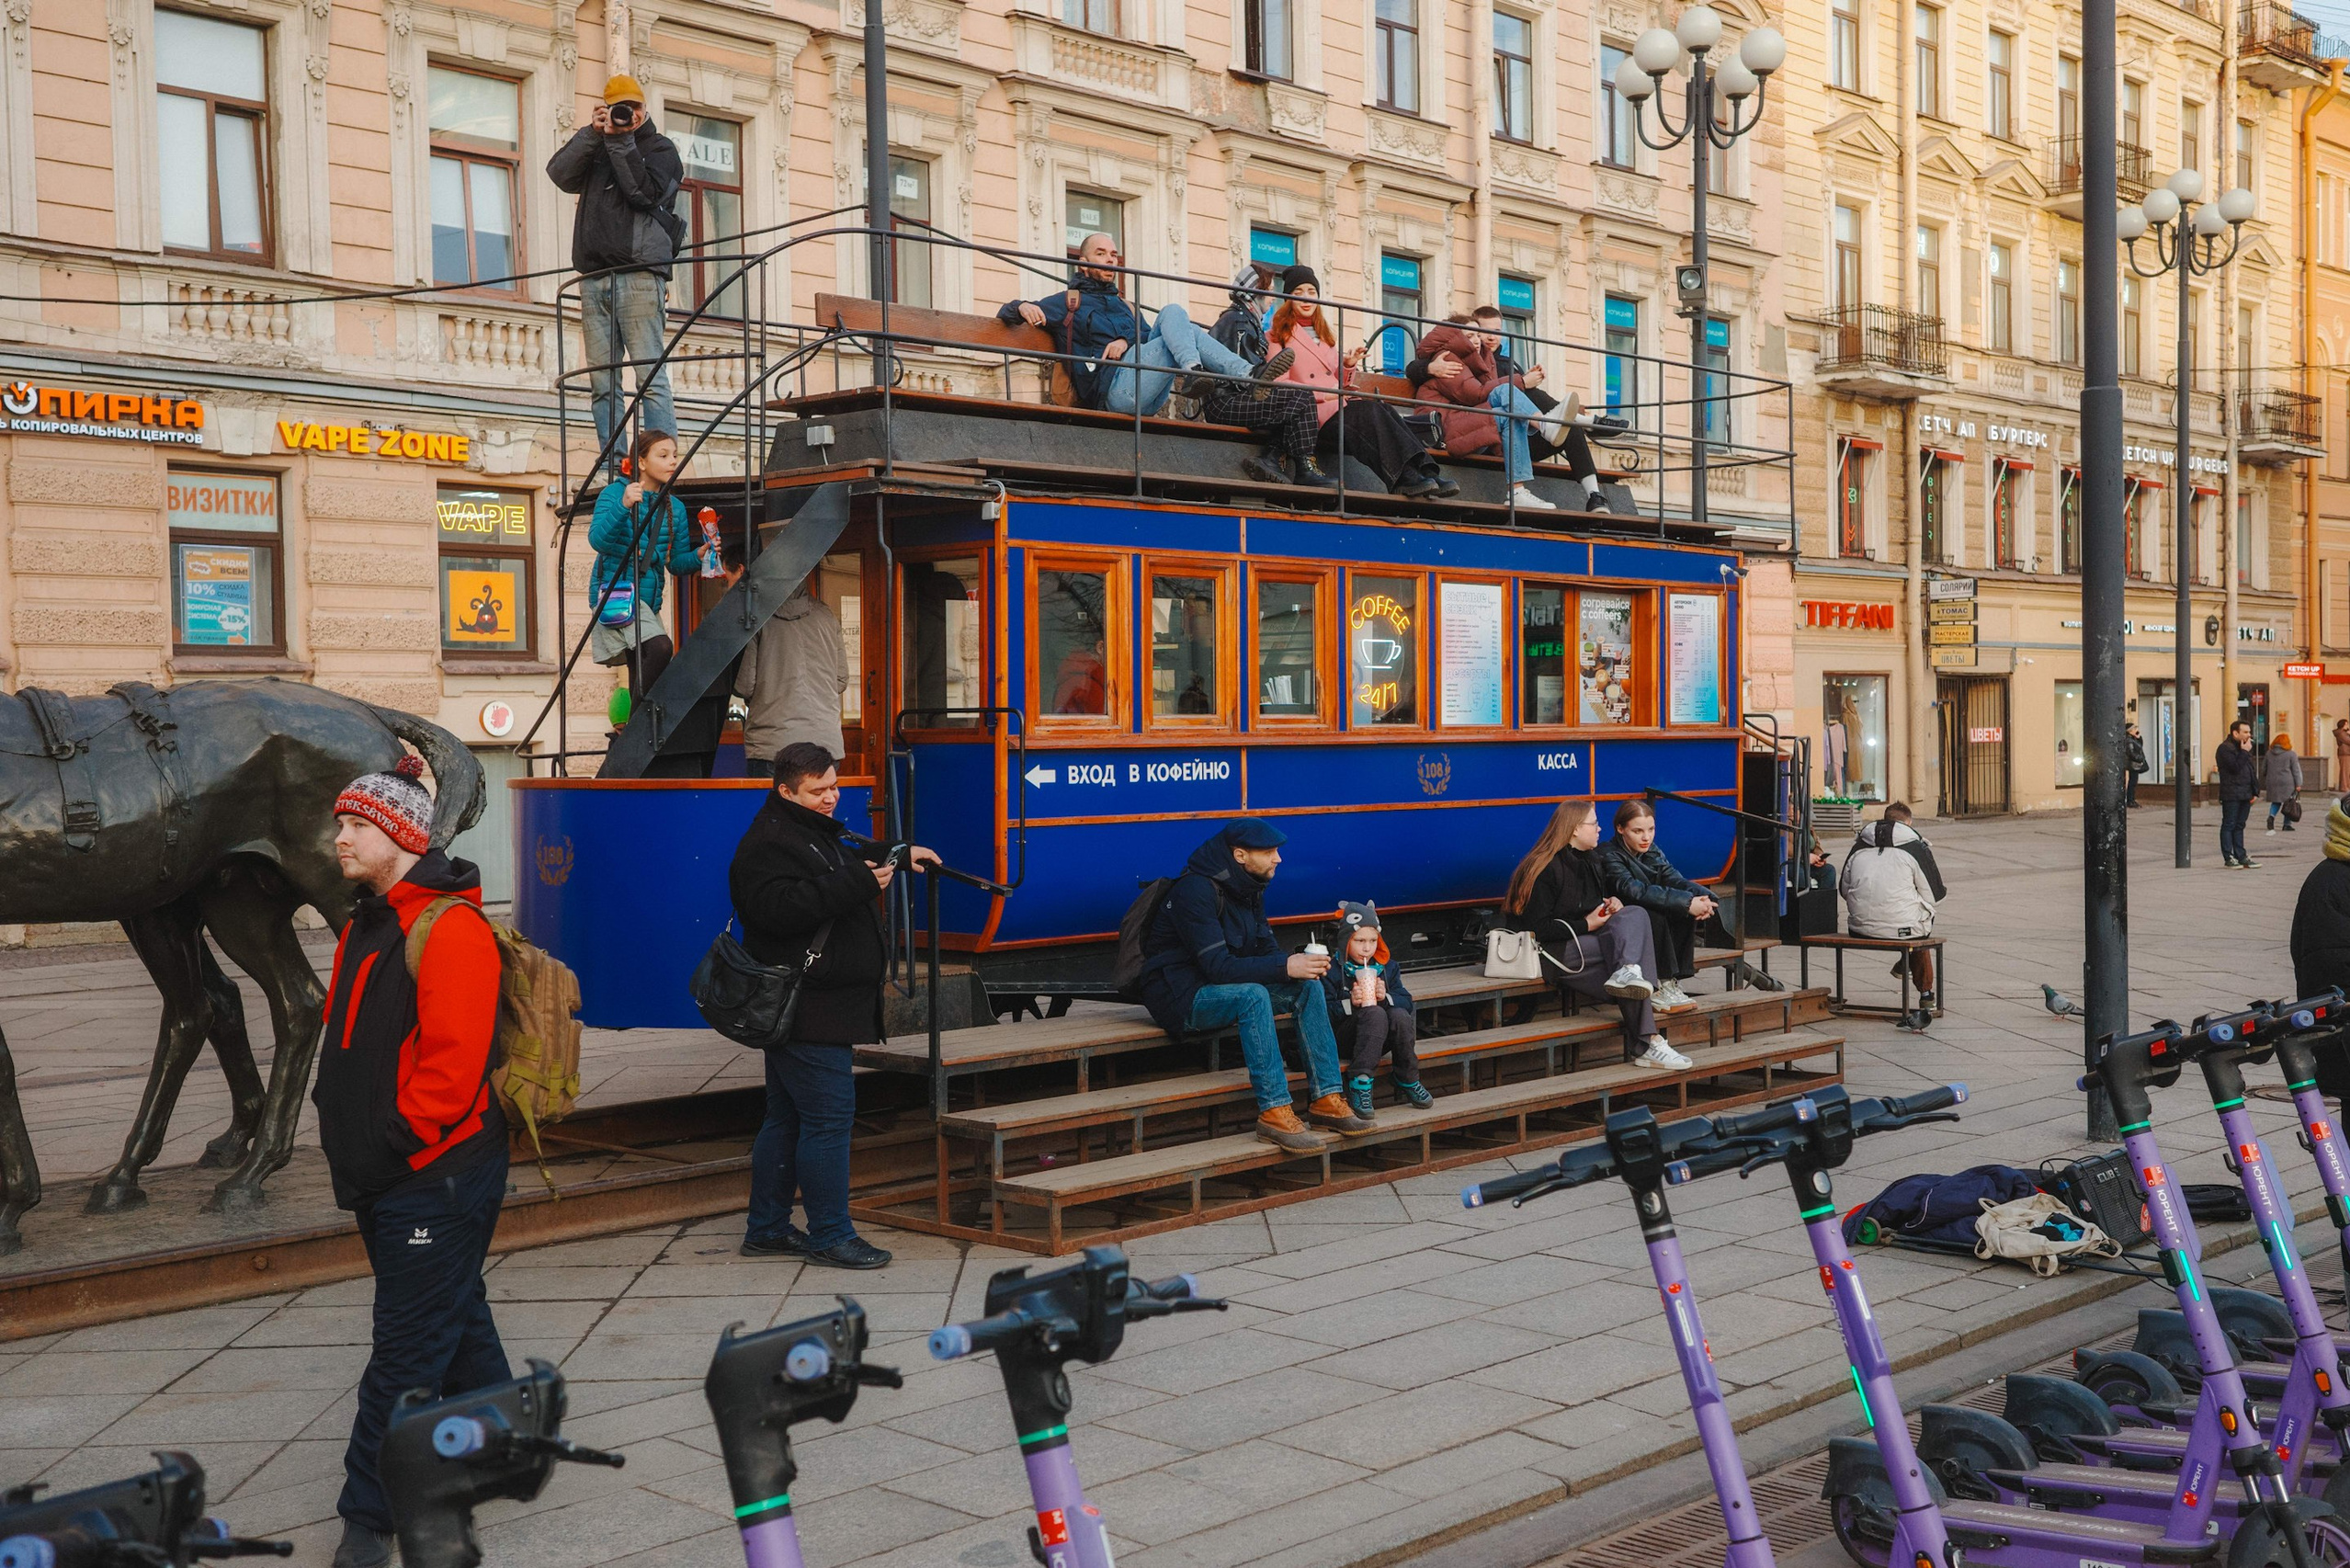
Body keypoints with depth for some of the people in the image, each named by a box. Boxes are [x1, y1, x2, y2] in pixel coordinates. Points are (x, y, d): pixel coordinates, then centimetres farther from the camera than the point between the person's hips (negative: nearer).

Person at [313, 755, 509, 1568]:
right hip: (385, 1176, 9)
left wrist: (389, 1141, -18)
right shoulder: (367, 927, 14)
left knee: (407, 1348, -1)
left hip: (437, 1174, -9)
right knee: (457, 1326, 20)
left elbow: (452, 1065, -23)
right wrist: (344, 1130, 12)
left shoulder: (449, 929, -17)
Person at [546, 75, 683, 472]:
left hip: (639, 274, -5)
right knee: (602, 381, 1)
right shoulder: (595, 149, 23)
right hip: (594, 277, 5)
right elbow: (560, 175, 6)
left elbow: (643, 191, -8)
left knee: (650, 376, -12)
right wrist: (592, 132, -1)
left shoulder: (660, 148, 11)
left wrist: (620, 140, -7)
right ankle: (611, 465, 1)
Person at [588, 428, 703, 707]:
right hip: (615, 594, -7)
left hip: (649, 600, 7)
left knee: (641, 676, 10)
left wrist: (699, 555, -9)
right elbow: (597, 540, -19)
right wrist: (623, 506, -33)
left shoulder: (675, 507, 12)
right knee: (661, 647, -28)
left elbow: (676, 563, 12)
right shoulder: (615, 493, -4)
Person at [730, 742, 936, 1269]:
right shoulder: (767, 843, -14)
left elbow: (854, 855, 39)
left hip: (821, 1003, 11)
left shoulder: (821, 831, 20)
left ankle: (766, 1229, 23)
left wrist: (899, 854, 20)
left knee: (787, 1117, 15)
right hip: (805, 1010, -11)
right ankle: (830, 1236, -5)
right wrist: (856, 883, -28)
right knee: (829, 1113, -10)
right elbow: (780, 908, -28)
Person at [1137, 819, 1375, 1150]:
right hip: (1180, 997, -9)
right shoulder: (1196, 890, -22)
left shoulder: (1248, 888, 6)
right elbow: (1218, 966, -28)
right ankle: (1273, 1111, -33)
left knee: (1308, 988, -9)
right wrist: (1285, 967, -30)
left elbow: (1268, 950, 9)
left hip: (1226, 987, 9)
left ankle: (1326, 1099, -9)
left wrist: (1299, 962, -15)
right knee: (1253, 996, -35)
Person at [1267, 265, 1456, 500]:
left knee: (1381, 409, -27)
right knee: (1370, 410, -32)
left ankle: (1426, 473, -43)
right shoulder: (1278, 335, 9)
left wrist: (1348, 366, 6)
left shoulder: (1325, 335, 29)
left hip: (1335, 407, 6)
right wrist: (1323, 394, -13)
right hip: (1310, 414, -6)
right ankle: (1406, 479, -43)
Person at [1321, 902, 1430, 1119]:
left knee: (1400, 1015, -28)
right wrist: (1350, 1003, -27)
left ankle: (1408, 1081, -13)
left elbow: (1406, 1002, 4)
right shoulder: (1332, 971, -3)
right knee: (1375, 1014, -33)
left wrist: (1386, 998, -16)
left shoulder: (1386, 967, 11)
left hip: (1382, 1040, 4)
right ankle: (1360, 1083, -37)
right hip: (1346, 1039, -4)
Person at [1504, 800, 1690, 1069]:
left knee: (1636, 914, -20)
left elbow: (1600, 899, 34)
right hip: (1559, 953, -8)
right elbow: (1538, 927, -15)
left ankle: (1628, 974, -44)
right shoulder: (1544, 869, -9)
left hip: (1591, 941, 8)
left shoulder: (1590, 861, 20)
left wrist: (1614, 903, 8)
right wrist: (1586, 925, -16)